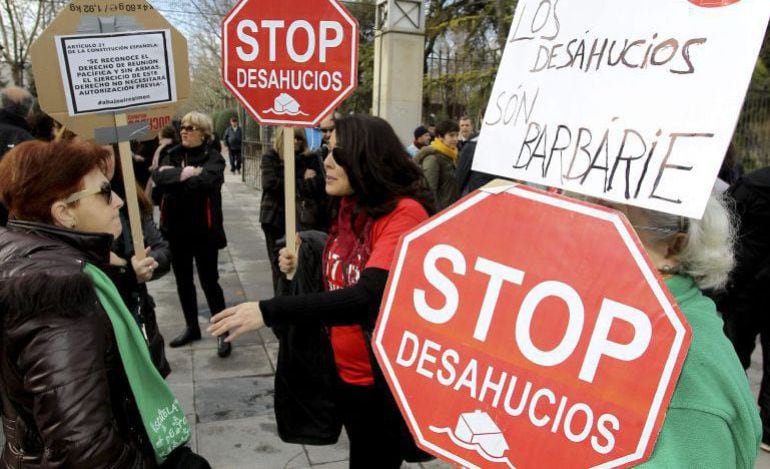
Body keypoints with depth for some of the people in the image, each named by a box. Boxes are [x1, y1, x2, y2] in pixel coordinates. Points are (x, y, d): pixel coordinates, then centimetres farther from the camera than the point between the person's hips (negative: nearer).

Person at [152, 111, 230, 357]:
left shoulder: (213, 157, -8)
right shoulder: (172, 155, 7)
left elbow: (206, 180, -27)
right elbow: (158, 177, -11)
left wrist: (174, 177, -15)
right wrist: (185, 174, -22)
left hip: (203, 230, -6)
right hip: (177, 229, 6)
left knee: (209, 281, 0)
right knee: (183, 281, 17)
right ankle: (192, 327, 34)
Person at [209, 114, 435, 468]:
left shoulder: (404, 214, -23)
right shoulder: (349, 208, 2)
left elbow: (367, 297, -34)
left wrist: (269, 312, -35)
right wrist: (303, 268, -6)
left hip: (385, 382, -7)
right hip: (344, 372, 7)